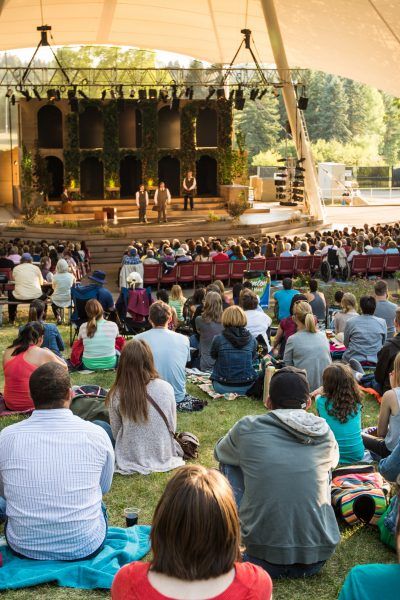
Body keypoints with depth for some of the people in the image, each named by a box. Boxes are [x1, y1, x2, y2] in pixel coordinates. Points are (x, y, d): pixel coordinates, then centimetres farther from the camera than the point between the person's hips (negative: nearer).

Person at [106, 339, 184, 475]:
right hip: (163, 458, 3)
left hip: (130, 460, -3)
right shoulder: (166, 388, -16)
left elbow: (115, 434, -5)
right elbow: (172, 428, -3)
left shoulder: (116, 395, -18)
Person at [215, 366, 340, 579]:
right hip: (317, 560, 2)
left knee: (230, 463, 15)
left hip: (264, 560, -2)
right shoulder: (324, 432, 1)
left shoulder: (248, 428, -5)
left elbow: (220, 452, 19)